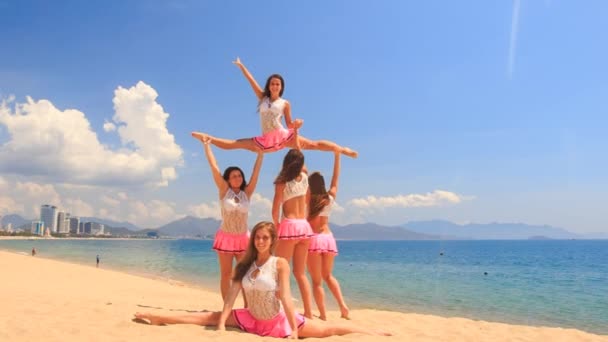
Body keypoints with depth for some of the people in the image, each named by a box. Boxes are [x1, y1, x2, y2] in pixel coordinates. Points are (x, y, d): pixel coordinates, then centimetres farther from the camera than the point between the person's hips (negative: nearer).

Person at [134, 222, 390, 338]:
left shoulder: (281, 264, -15)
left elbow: (285, 297, -21)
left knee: (329, 330, -9)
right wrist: (221, 324, -18)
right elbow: (231, 297, -8)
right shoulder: (244, 265, -3)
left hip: (279, 320, -3)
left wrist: (294, 331, -25)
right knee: (207, 317, 1)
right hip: (252, 320, 4)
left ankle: (382, 335, -5)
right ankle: (157, 318, 9)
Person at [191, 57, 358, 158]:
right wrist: (241, 66, 6)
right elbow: (251, 81, 6)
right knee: (231, 144, 0)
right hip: (266, 140, 2)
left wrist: (297, 124, -17)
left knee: (314, 144, -10)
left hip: (284, 137, -2)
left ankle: (343, 150, -5)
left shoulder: (285, 103, 2)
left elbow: (289, 124, 4)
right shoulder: (262, 98, 7)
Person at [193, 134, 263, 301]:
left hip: (243, 238, 2)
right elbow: (214, 167, -6)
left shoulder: (247, 193, 3)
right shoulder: (224, 191, -2)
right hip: (226, 237, -2)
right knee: (226, 274, 4)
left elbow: (256, 170, 1)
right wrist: (206, 145, -8)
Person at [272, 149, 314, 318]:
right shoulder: (304, 177, 6)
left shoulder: (282, 181, -6)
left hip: (289, 226, -6)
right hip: (304, 226, 6)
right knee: (300, 273, 11)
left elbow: (276, 209, -6)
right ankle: (309, 312, 10)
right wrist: (297, 150, 38)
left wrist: (275, 225, 5)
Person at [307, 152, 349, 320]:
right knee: (328, 276, 22)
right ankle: (342, 305, 7)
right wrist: (337, 156, 20)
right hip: (328, 238, 4)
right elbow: (335, 179, 15)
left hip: (313, 239, -4)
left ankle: (323, 315, 2)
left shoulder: (307, 199, -4)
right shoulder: (330, 198, 4)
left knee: (316, 280, 3)